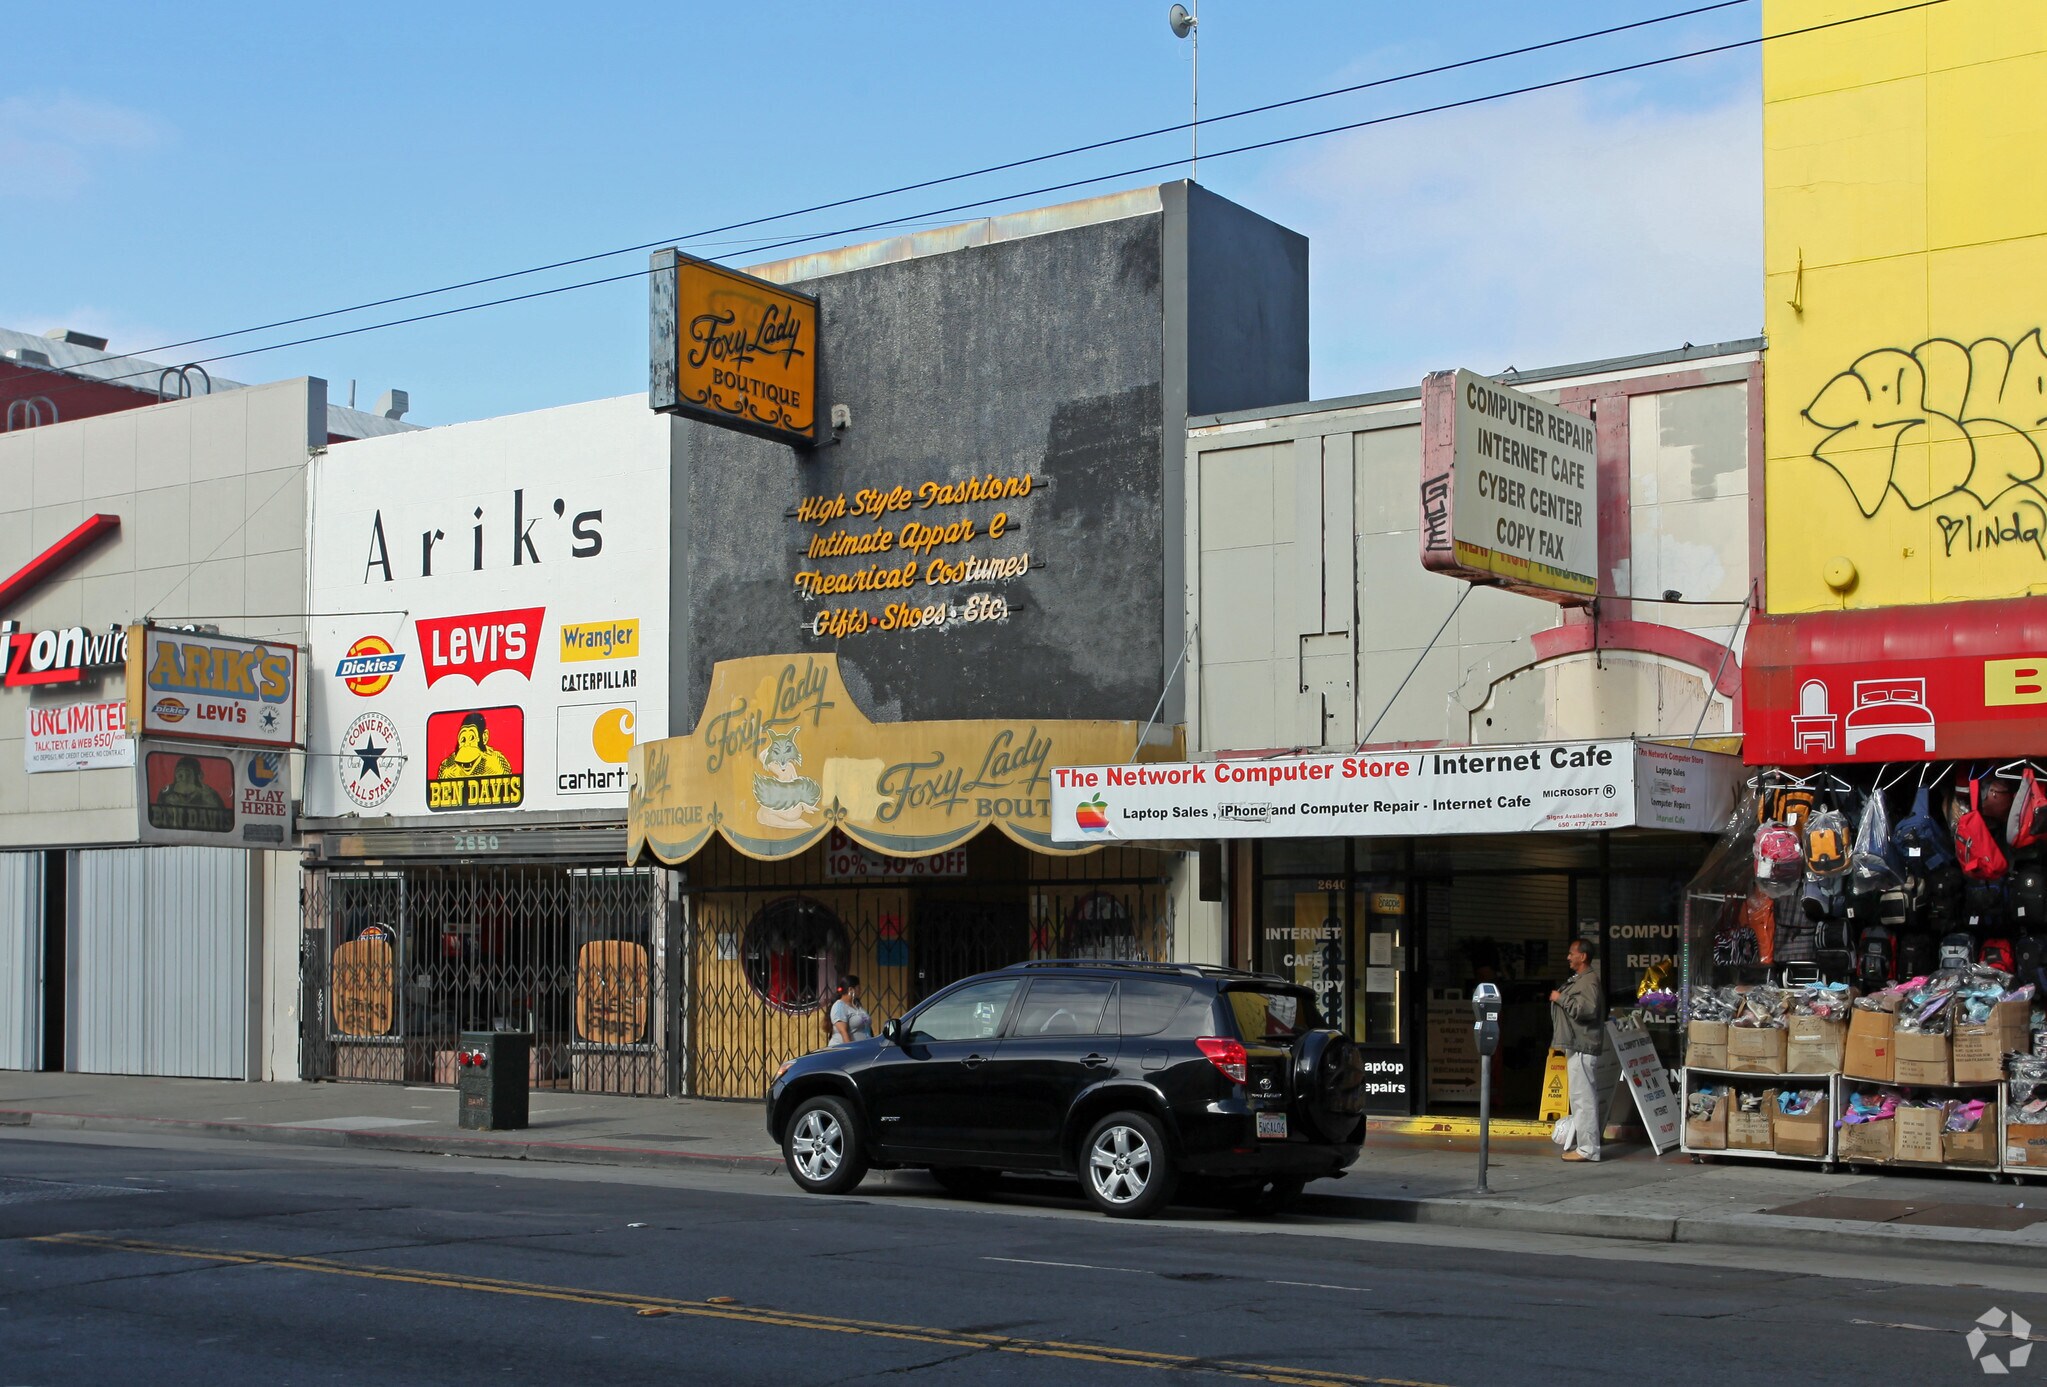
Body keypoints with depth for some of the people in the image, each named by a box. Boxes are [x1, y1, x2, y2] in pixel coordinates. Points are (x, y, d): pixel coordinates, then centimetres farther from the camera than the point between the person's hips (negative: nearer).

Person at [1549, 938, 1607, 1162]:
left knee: (1582, 1097, -10)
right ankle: (1582, 1143, 18)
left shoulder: (1589, 981, -13)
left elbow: (1587, 1009, -27)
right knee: (1583, 1096, 13)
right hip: (1576, 1046, 11)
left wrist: (1562, 998, -17)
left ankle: (1587, 1148, -10)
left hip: (1582, 1048, -11)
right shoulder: (1579, 980, 19)